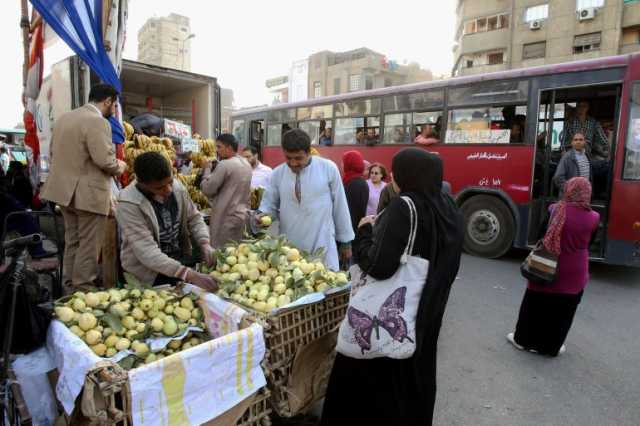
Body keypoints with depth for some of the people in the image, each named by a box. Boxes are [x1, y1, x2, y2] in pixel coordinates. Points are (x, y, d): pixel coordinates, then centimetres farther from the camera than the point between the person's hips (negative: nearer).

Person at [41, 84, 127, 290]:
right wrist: (119, 167, -5)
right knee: (88, 245, 1)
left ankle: (70, 285, 29)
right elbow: (104, 160, -24)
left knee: (72, 242, 19)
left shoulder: (64, 117, 13)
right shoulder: (97, 121, -17)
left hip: (64, 189, 9)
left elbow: (53, 154, 18)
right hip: (88, 193, -9)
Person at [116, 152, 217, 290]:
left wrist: (205, 244, -13)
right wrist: (189, 275, -36)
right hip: (149, 271, -5)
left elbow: (194, 218, 6)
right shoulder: (129, 204, -23)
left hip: (181, 259, 6)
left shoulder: (177, 187, -6)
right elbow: (147, 253, -28)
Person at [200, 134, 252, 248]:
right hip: (242, 214, 8)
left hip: (227, 217, -8)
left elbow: (207, 189, -14)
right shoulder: (246, 164, 9)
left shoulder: (225, 164, -16)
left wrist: (207, 170, 0)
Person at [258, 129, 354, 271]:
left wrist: (345, 241, 7)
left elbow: (340, 206, 1)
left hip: (322, 248, -2)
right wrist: (263, 215, -12)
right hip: (289, 248, 2)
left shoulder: (328, 168, -5)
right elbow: (269, 204, 12)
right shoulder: (277, 173, 2)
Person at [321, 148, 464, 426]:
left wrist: (365, 232, -11)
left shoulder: (404, 207, -23)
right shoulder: (449, 208, 1)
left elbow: (378, 265, -28)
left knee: (369, 377, 11)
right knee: (416, 372, 25)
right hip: (429, 310, 8)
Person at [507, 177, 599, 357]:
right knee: (562, 311, 14)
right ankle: (551, 346, 28)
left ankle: (523, 339, 27)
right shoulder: (593, 217, -11)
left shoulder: (555, 210, -12)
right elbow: (590, 239, 6)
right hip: (574, 274, 0)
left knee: (536, 305, 14)